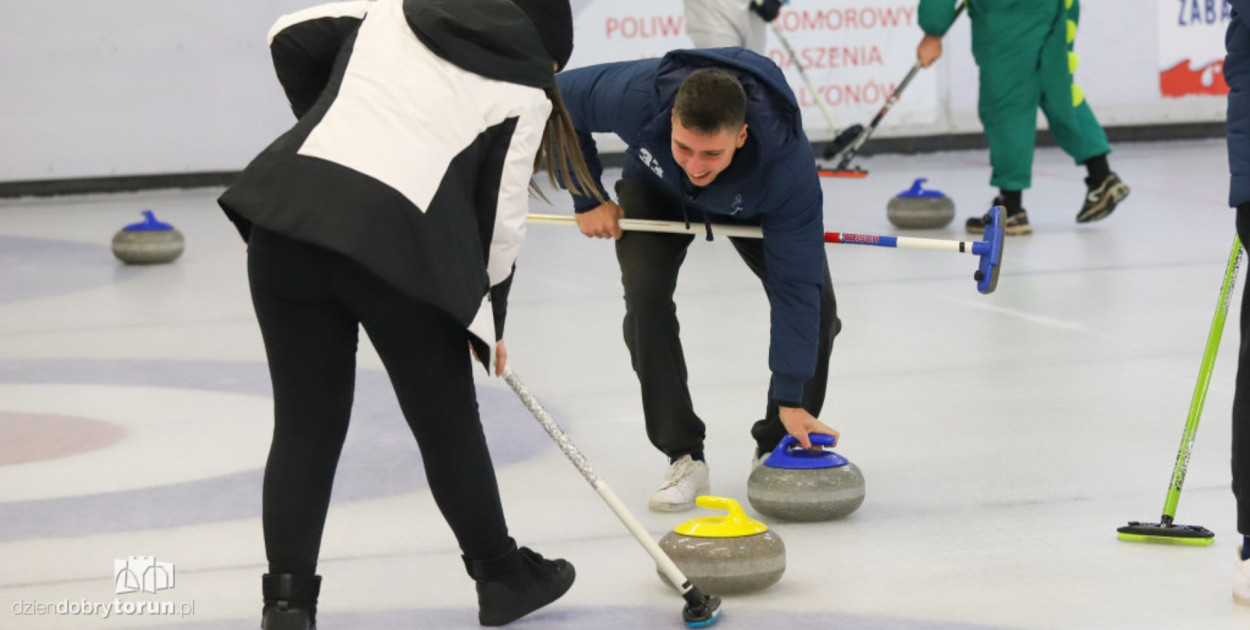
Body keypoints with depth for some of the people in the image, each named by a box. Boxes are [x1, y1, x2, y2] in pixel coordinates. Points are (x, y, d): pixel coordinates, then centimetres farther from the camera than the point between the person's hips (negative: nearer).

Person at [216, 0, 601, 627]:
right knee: (447, 424, 17)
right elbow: (501, 214, 10)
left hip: (288, 216, 3)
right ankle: (501, 576, 34)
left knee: (305, 425, 11)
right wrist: (490, 321, 23)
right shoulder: (524, 91, 11)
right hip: (398, 243, -3)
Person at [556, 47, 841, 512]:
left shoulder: (788, 164, -44)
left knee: (815, 303, -15)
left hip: (751, 205, 0)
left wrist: (791, 399, -35)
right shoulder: (636, 96, -44)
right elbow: (560, 95, -22)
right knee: (645, 293, -23)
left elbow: (795, 286, -37)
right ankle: (684, 457, -10)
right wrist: (588, 199, -18)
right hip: (657, 188, 0)